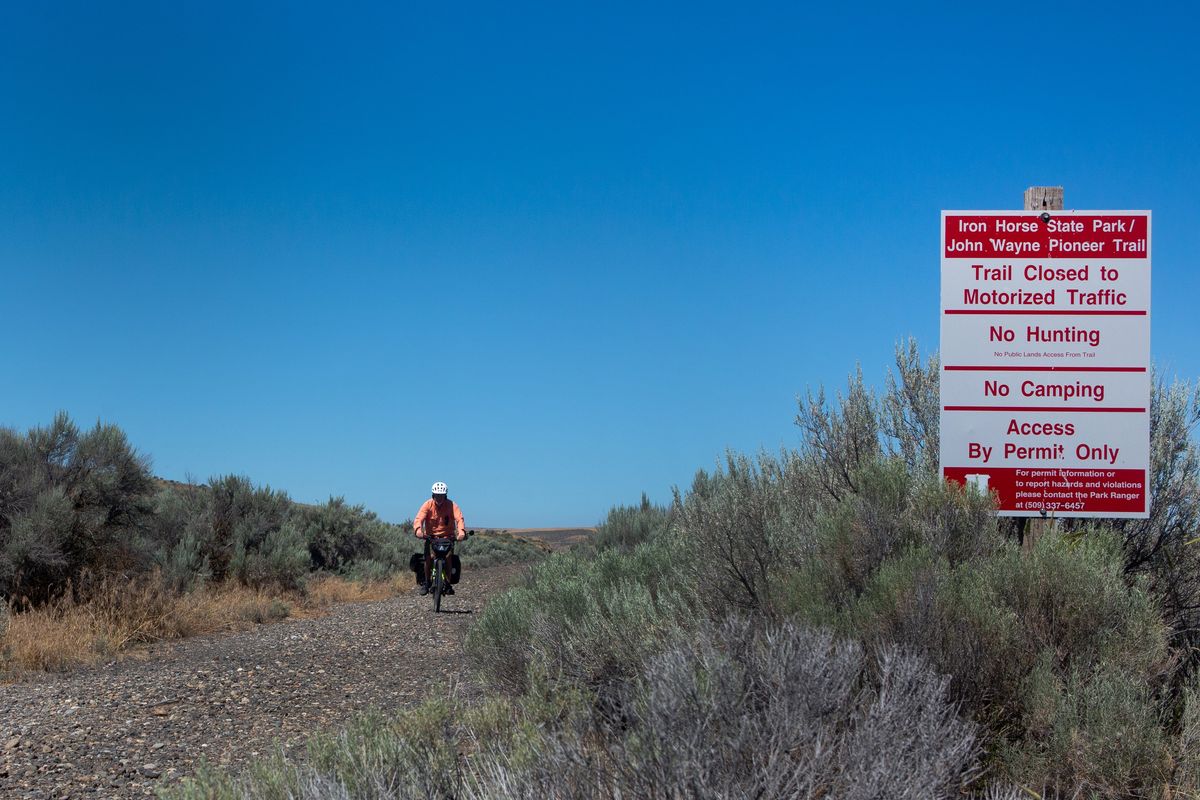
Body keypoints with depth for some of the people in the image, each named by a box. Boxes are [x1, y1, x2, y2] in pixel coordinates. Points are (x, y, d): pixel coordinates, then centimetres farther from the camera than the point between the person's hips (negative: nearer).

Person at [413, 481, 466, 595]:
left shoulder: (452, 505, -12)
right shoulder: (428, 505, -11)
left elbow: (459, 519, -26)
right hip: (431, 536, 0)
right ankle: (427, 582, 2)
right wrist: (418, 530, -46)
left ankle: (447, 584, -2)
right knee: (429, 558, -19)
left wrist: (461, 532, -46)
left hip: (447, 536, 0)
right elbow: (419, 518, -24)